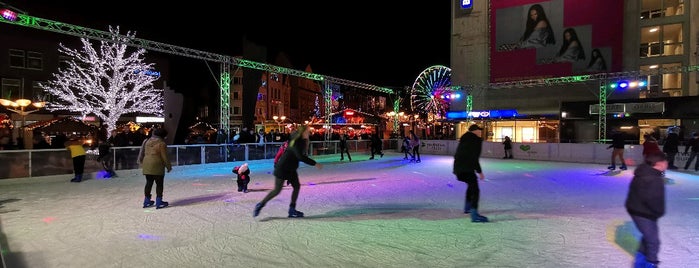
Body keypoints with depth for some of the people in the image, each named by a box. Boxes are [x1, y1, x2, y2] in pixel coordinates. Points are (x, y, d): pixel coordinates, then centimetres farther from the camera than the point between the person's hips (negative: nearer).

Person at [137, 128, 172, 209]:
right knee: (159, 184, 1)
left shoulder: (147, 141, 11)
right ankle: (159, 202, 2)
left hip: (146, 166, 7)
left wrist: (142, 164, 23)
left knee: (148, 183, 15)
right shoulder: (161, 143, -11)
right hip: (157, 166, -7)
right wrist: (169, 167, 0)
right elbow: (165, 157, -10)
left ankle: (147, 201, 22)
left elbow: (143, 154, 15)